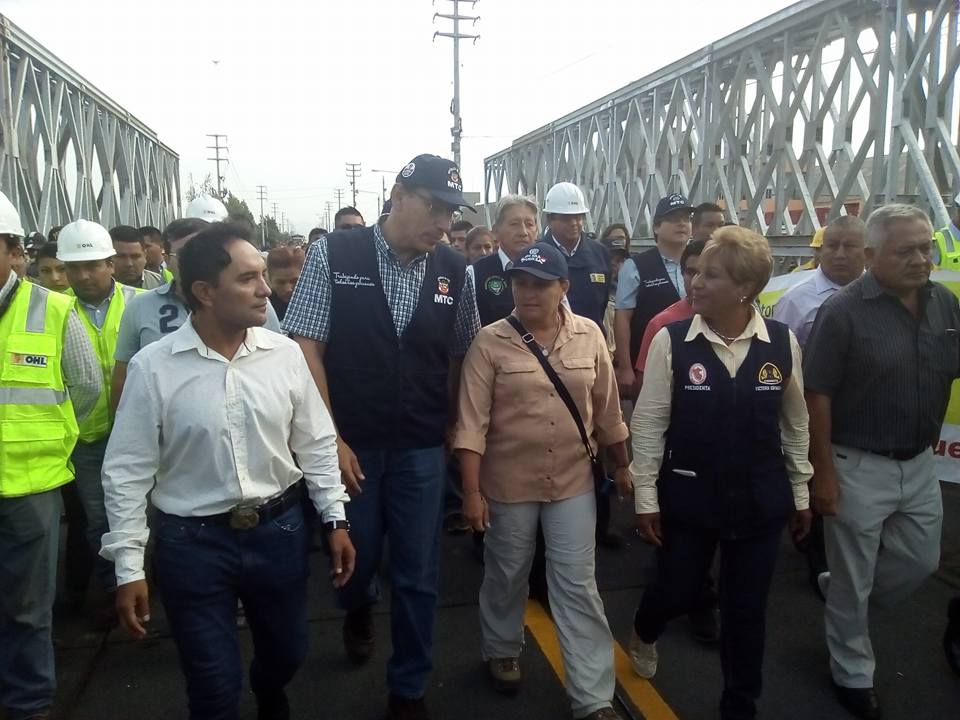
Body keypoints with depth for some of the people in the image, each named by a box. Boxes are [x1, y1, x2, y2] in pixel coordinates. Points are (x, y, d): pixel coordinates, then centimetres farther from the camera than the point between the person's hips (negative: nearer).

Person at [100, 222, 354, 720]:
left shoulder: (285, 353, -6)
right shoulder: (152, 368, -12)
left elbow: (316, 443, 2)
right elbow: (128, 471, -7)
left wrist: (335, 520, 3)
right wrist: (129, 568, -6)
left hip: (280, 529, 3)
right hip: (192, 540, -2)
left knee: (287, 652, 23)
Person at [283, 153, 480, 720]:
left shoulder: (454, 271, -4)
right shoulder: (334, 254, -9)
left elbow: (459, 355, 5)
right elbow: (306, 346, -9)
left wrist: (451, 428, 3)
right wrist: (330, 438, -11)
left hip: (422, 450, 1)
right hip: (350, 443, -1)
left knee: (418, 576, 10)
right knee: (355, 558, 16)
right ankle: (360, 610, 54)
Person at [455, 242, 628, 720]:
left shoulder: (589, 336, -2)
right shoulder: (490, 342, -11)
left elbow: (607, 408, 7)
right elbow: (472, 421, -12)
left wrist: (623, 465, 12)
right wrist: (472, 491, -15)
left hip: (573, 482, 2)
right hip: (509, 483, -1)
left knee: (578, 586, 7)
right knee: (506, 575, 18)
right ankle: (501, 651, 44)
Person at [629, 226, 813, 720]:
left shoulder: (783, 342, -6)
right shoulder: (671, 340, -13)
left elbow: (795, 424, 4)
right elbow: (648, 424, -8)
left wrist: (800, 493, 10)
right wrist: (645, 498, -6)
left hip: (761, 501, 2)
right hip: (688, 498, -1)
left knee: (747, 611, 14)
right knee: (677, 592, 14)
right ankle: (644, 634, 50)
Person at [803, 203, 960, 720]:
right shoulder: (844, 310, -16)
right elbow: (817, 395, -15)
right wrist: (823, 472, -16)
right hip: (859, 467, -5)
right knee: (853, 581, 10)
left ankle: (841, 599, 45)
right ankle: (853, 676, 31)